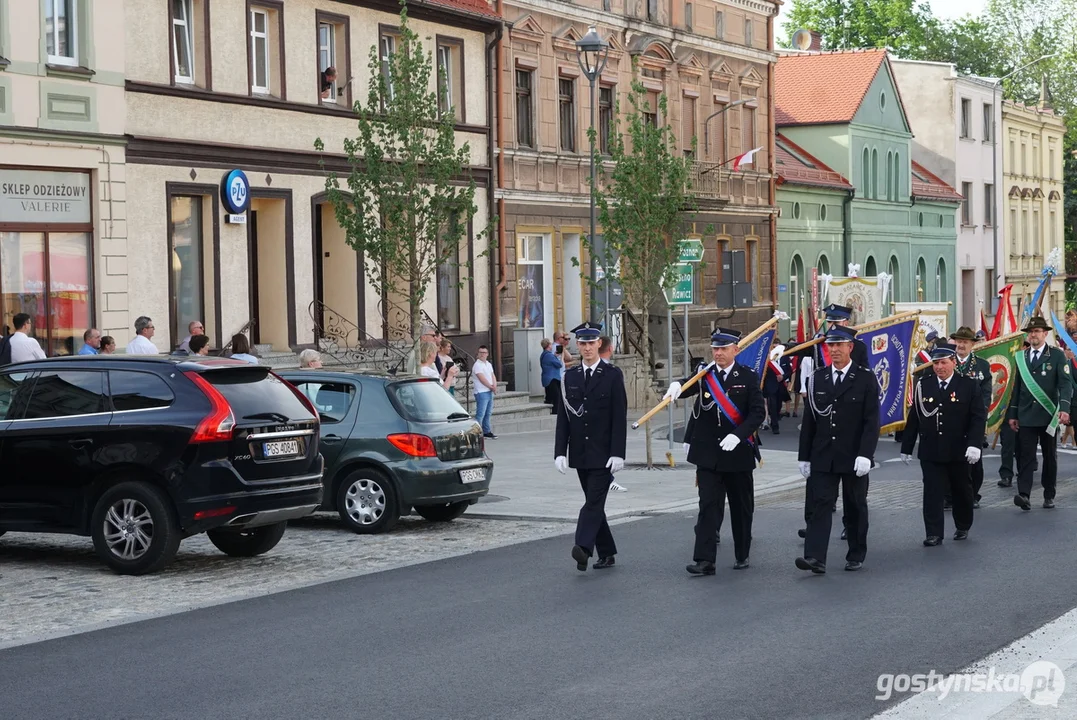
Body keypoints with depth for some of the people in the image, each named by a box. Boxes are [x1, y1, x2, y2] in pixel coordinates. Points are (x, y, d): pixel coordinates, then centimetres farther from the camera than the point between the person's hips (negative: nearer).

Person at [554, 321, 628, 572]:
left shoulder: (613, 375, -3)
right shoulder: (570, 377, 9)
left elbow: (620, 417, -7)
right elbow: (563, 417, 8)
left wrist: (618, 454, -14)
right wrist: (560, 452, -1)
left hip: (603, 454, -5)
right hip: (580, 454, 5)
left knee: (594, 502, -13)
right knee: (593, 502, 10)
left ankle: (583, 548, -24)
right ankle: (606, 553, 18)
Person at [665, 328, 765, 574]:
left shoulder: (748, 377, -1)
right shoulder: (704, 374, 4)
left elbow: (758, 412, -6)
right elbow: (687, 387, -15)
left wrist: (737, 435, -19)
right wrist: (677, 386, -39)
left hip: (738, 453, 0)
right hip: (708, 454, 1)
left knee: (741, 507, 10)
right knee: (708, 505, -6)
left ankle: (742, 554, 26)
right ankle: (705, 560, -11)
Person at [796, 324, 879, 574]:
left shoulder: (866, 379, -3)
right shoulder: (818, 378, 7)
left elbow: (872, 421, -8)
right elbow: (809, 420, 9)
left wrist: (865, 454, -18)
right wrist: (804, 457, 6)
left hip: (853, 457, -2)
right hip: (823, 457, 2)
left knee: (855, 507, 9)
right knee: (821, 504, -7)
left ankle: (856, 556, 21)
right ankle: (815, 558, -15)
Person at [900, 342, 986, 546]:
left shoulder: (969, 385, -3)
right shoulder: (923, 385, 3)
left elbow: (979, 417, -7)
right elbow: (914, 418, 7)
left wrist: (974, 444, -19)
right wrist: (906, 448, 8)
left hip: (958, 452, -1)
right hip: (930, 452, 1)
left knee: (962, 491, 13)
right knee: (932, 492, -4)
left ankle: (963, 527, 32)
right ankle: (934, 534, -1)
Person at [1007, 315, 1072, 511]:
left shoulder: (1056, 355, 0)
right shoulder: (1021, 357, 10)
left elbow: (1065, 383, -8)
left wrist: (1064, 408, -23)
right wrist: (1012, 414, 9)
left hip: (1048, 415, -2)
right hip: (1026, 416, 2)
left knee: (1050, 456, 8)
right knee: (1025, 455, -8)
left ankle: (1049, 495, 17)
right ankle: (1024, 495, -17)